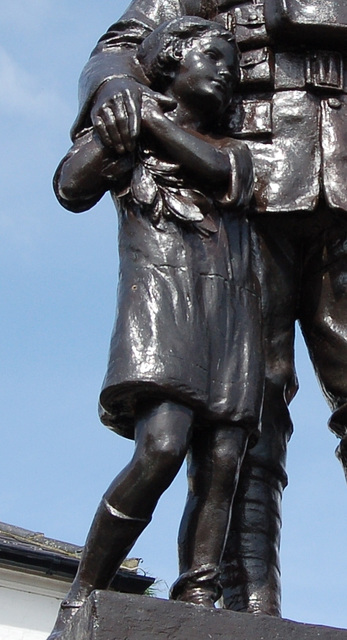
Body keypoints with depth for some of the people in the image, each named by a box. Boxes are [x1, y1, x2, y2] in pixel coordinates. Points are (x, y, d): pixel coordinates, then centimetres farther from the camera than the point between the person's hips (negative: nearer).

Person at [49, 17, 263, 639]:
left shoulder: (231, 147, 28)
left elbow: (223, 174, 2)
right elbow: (72, 188, -1)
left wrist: (154, 117, 5)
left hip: (230, 309, 5)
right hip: (160, 294, -5)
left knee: (219, 467, -10)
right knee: (161, 448, -24)